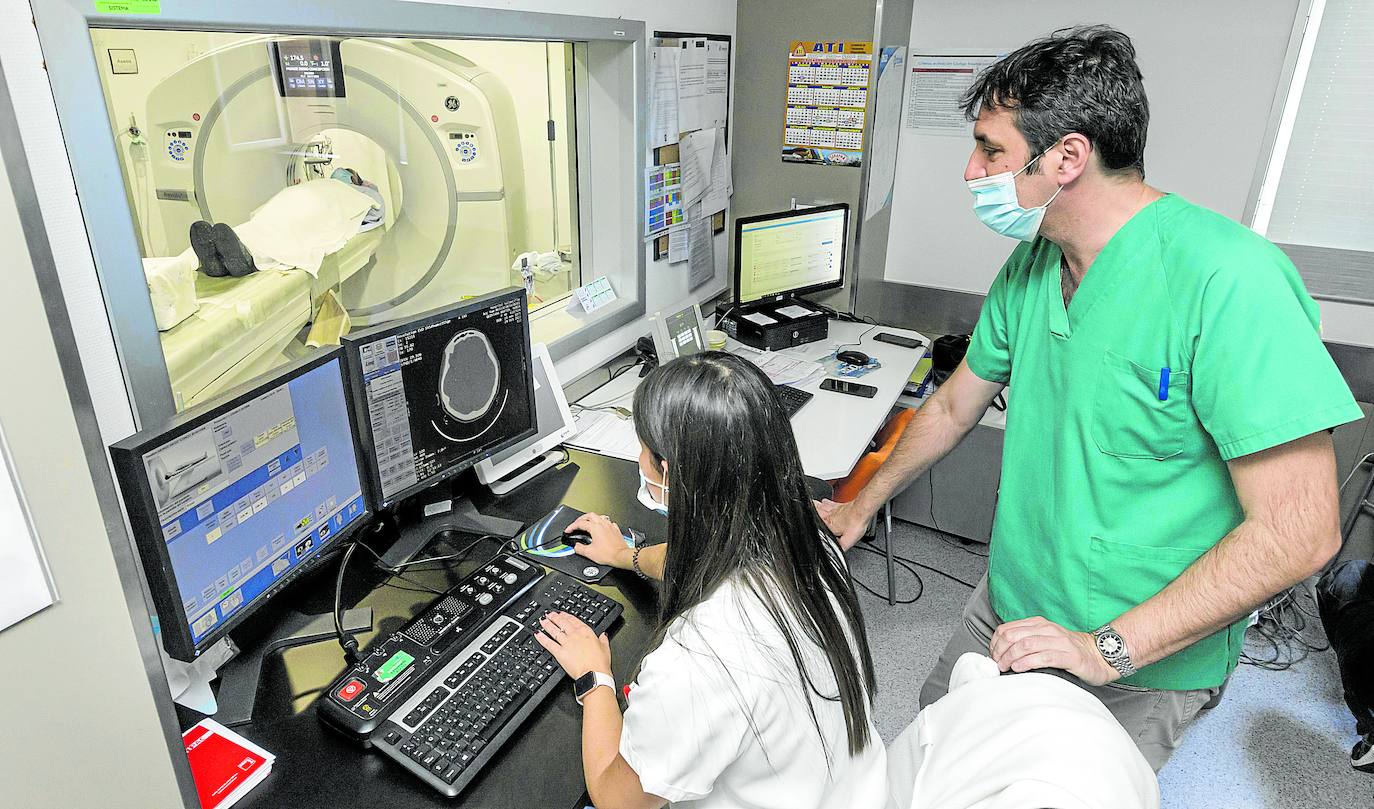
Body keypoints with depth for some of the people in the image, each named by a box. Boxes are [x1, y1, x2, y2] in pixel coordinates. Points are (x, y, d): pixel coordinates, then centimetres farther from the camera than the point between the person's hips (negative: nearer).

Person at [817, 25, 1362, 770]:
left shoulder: (1230, 281, -25)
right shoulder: (1030, 263, -1)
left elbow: (1297, 532, -25)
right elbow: (955, 405, 10)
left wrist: (1108, 650, -25)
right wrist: (860, 507, 16)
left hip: (1139, 670, -7)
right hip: (1010, 605, 7)